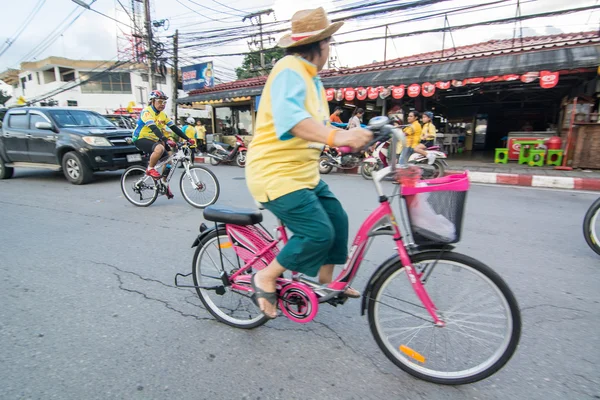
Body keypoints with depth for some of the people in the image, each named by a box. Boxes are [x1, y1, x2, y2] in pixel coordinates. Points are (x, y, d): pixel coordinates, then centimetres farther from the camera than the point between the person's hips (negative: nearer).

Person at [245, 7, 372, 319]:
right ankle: (265, 278, 6)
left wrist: (356, 136, 5)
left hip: (304, 172, 10)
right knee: (318, 233, -15)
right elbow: (289, 118, -34)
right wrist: (337, 136, -46)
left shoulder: (312, 79, 16)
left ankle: (326, 280, 30)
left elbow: (318, 126, 15)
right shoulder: (290, 70, -15)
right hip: (276, 174, -10)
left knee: (337, 219, 11)